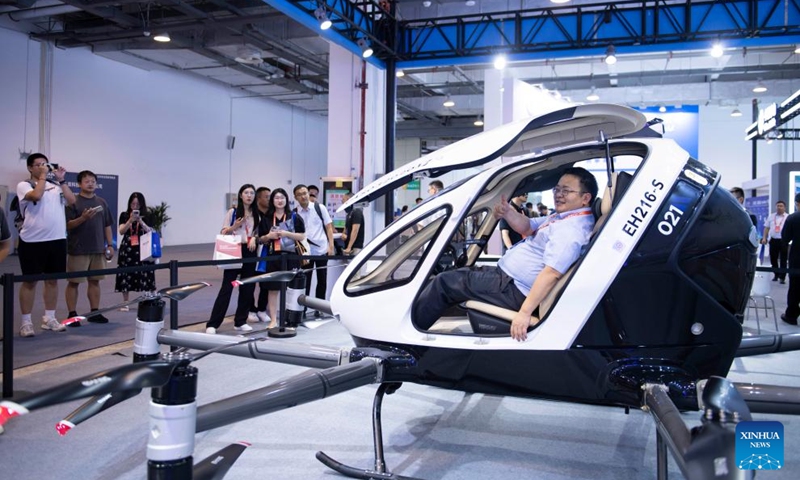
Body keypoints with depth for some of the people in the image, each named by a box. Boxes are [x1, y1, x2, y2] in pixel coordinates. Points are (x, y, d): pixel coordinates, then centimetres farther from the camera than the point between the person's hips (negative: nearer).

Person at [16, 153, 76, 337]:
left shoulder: (56, 185, 12)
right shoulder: (24, 185, 0)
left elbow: (72, 200, 0)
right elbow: (36, 195, -20)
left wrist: (61, 179, -2)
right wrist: (42, 176, -10)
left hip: (57, 240, 5)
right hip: (32, 241, -4)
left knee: (52, 280, 11)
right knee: (30, 281, 2)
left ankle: (49, 319, 22)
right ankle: (26, 322, 9)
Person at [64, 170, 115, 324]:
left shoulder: (101, 202, 11)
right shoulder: (73, 202, -4)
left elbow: (107, 225, 14)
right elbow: (68, 225, -9)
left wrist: (110, 245, 9)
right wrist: (83, 218, -24)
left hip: (98, 249, 5)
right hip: (78, 249, -5)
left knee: (95, 281, 10)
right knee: (73, 282, 2)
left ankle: (94, 312, 18)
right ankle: (72, 314, 9)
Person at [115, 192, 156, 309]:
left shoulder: (146, 217, 3)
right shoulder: (124, 215, 4)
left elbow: (149, 232, -5)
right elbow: (121, 231, -4)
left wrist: (140, 221, -18)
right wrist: (130, 220, -17)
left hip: (142, 249, -1)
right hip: (127, 249, 1)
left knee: (144, 274, -4)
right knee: (126, 275, 2)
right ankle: (125, 303, 12)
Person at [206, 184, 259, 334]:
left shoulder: (256, 215, 11)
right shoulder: (232, 212, -1)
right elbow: (223, 233, -2)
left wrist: (254, 238, -5)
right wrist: (234, 227, -19)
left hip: (250, 253, 5)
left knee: (247, 288, 6)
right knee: (226, 287, -6)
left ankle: (240, 322, 18)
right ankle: (212, 324, -3)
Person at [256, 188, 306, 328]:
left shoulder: (294, 217, 4)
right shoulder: (266, 219, 8)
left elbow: (302, 236, 1)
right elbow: (261, 240, 13)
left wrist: (286, 233, -11)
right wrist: (269, 236, -8)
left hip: (290, 256, -1)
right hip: (273, 257, 2)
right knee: (273, 290, 3)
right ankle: (273, 320, 11)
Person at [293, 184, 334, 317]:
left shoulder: (320, 208, -1)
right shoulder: (295, 213, 0)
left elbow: (329, 227, 1)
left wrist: (331, 246, -6)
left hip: (322, 250, 0)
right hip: (306, 252, 0)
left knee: (322, 281, 9)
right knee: (305, 281, 5)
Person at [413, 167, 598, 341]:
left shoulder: (572, 228, -23)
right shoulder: (562, 217, 11)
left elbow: (552, 273, -31)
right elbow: (527, 228, 16)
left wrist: (525, 312, -34)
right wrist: (508, 213, -6)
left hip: (512, 288, -11)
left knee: (444, 282, -5)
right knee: (456, 274, 18)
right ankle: (417, 320, 24)